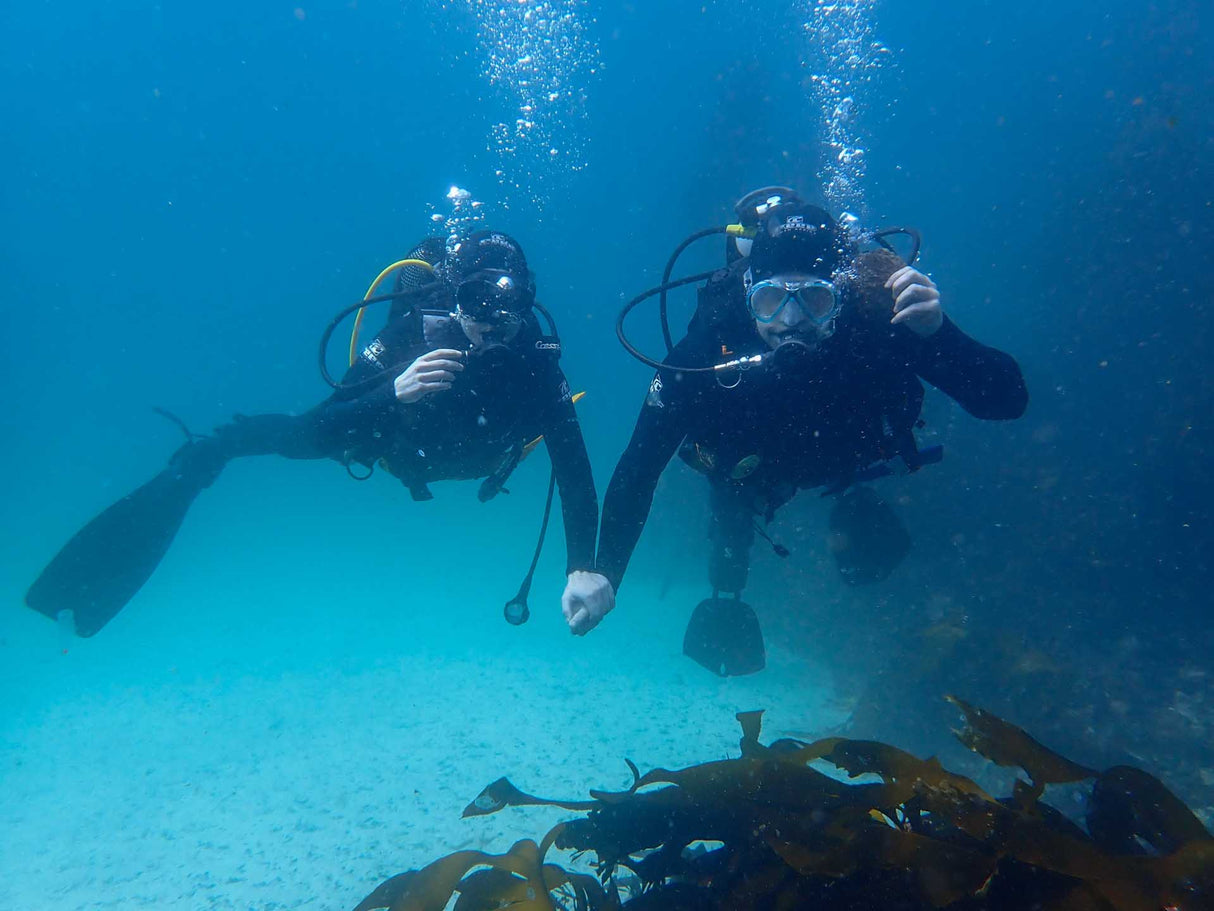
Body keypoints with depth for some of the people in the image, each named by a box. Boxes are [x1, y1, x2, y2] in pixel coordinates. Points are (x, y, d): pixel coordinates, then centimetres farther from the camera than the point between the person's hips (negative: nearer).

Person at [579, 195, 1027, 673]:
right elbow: (640, 463, -37)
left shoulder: (880, 317, -41)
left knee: (867, 561, 20)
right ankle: (726, 593, 46)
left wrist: (936, 331, -61)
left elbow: (1008, 400, -42)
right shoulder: (711, 343, -41)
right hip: (747, 466, 0)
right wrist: (604, 572, -43)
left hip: (844, 459, 1)